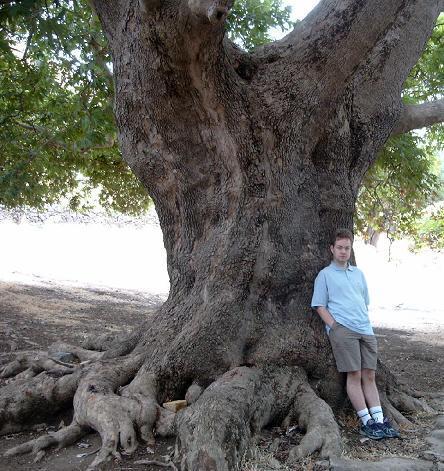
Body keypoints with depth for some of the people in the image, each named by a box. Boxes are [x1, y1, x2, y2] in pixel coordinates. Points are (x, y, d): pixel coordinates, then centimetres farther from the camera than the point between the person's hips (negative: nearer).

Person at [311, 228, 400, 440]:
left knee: (369, 376, 4)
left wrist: (366, 323, 11)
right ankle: (366, 422, -1)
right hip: (342, 330, -5)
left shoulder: (358, 273, 21)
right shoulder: (325, 275, 5)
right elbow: (319, 306, 0)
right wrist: (335, 327, -11)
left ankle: (379, 420, 5)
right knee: (354, 375, -6)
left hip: (366, 330, 5)